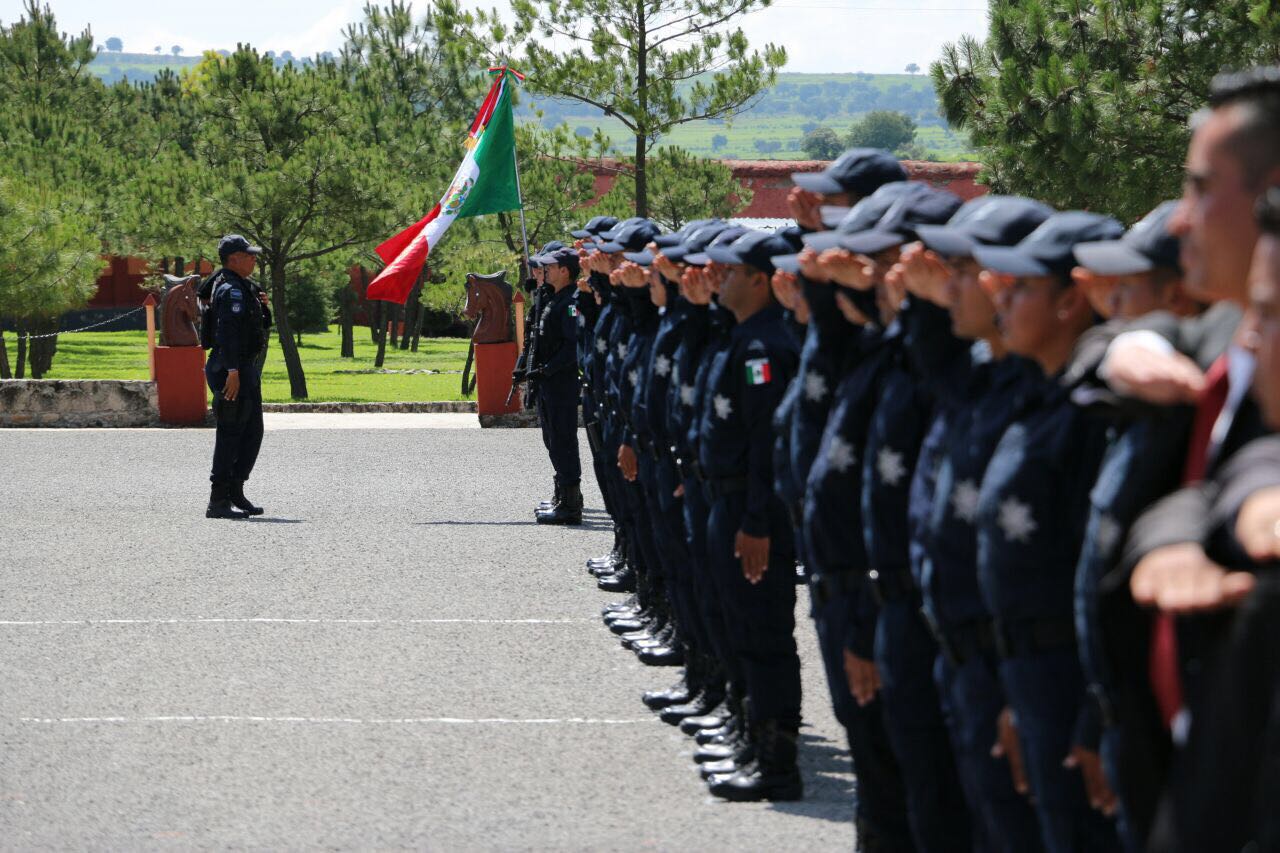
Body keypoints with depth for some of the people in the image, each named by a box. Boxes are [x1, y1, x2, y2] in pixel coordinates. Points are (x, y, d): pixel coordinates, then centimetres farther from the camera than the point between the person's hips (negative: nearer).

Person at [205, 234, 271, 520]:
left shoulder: (244, 287, 17)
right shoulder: (231, 290, -15)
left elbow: (263, 325, 27)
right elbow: (227, 331, -25)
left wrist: (262, 306, 7)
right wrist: (232, 371, -31)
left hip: (248, 371, 11)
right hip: (234, 370, -11)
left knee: (252, 433, 14)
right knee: (231, 434, -9)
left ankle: (235, 493, 20)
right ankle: (219, 501, -8)